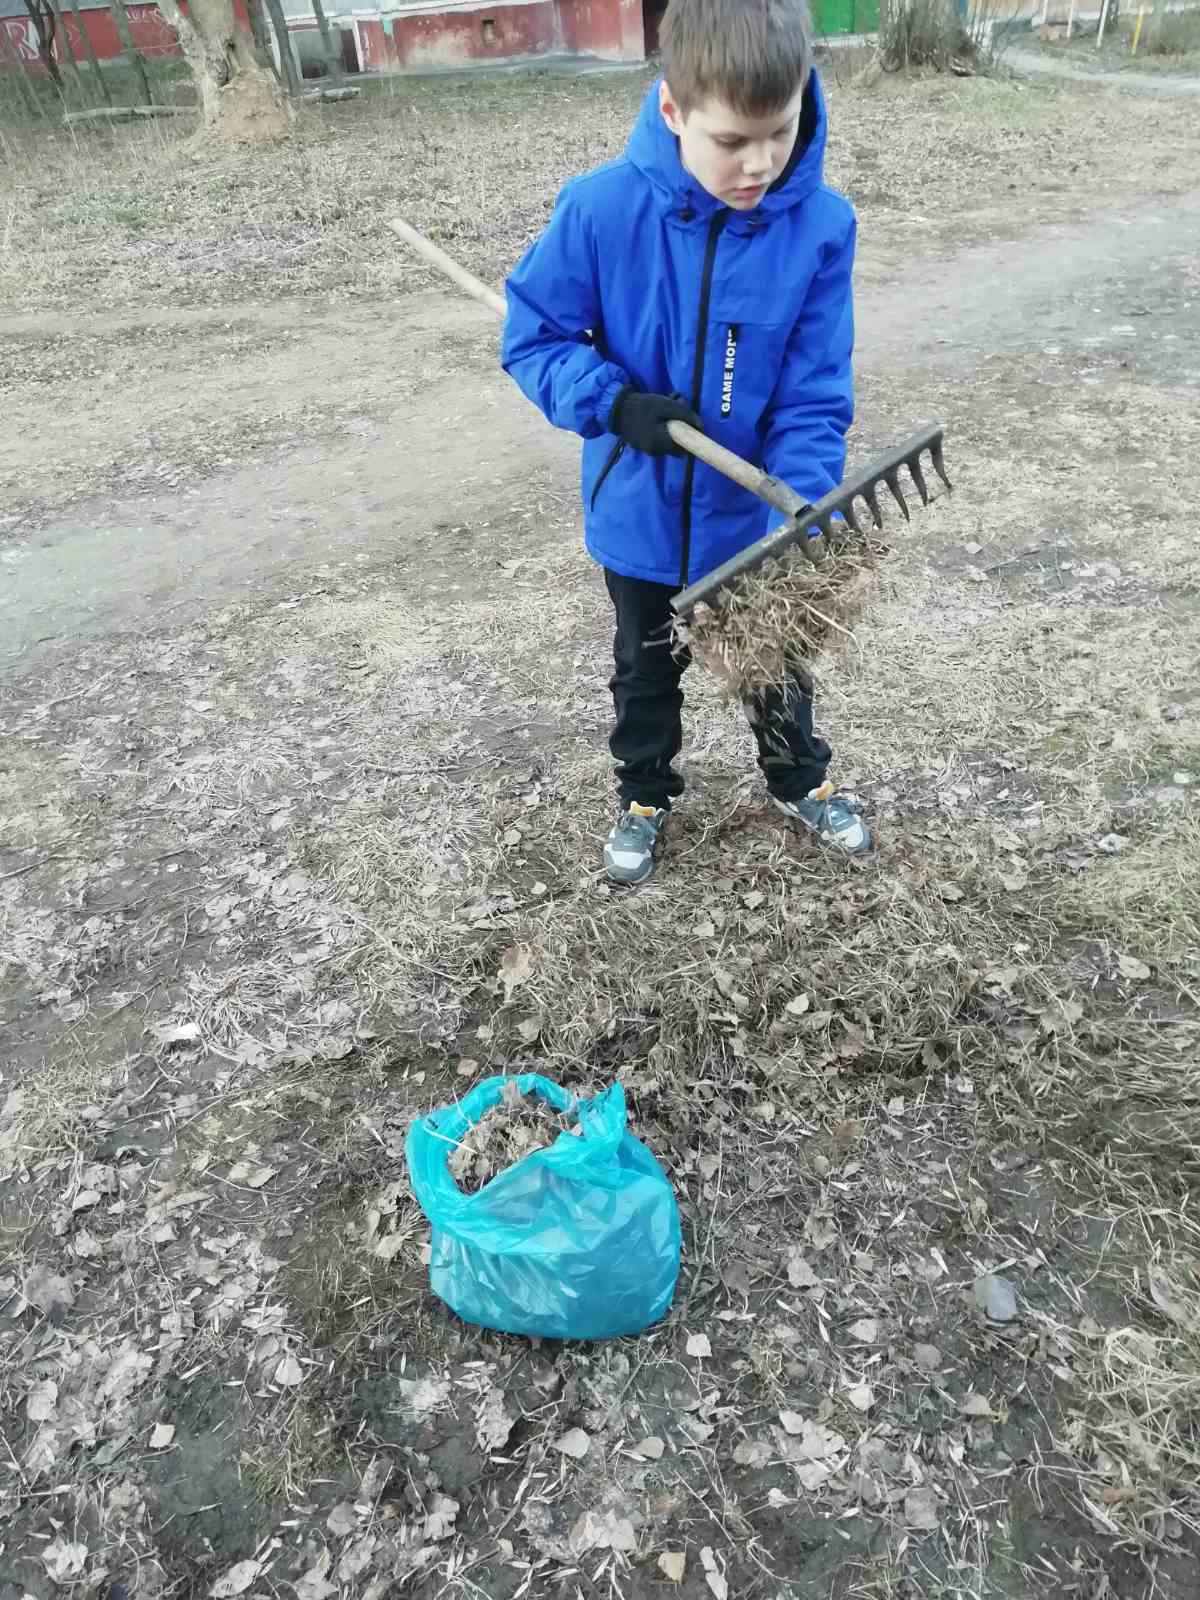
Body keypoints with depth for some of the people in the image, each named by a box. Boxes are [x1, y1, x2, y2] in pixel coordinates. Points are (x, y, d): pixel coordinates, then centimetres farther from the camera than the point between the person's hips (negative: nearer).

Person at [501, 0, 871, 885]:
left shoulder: (821, 225, -17)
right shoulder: (602, 208, -20)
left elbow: (814, 398, -15)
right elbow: (532, 336, -9)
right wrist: (615, 402, -25)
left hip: (757, 518, 1)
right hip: (642, 514, 0)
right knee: (646, 672, 21)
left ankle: (801, 779, 50)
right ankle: (646, 794, 47)